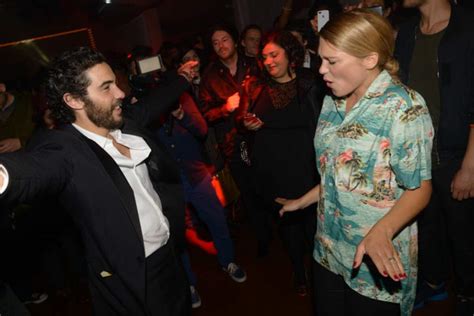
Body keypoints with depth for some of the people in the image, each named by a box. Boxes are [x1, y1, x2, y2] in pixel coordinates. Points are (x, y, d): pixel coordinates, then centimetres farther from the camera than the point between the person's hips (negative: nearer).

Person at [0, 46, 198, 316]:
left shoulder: (126, 123, -2)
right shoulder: (64, 148, -24)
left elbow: (152, 103, 18)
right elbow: (31, 168, -45)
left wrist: (182, 80, 34)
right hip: (133, 282, -7)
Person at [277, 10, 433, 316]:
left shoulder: (404, 107, -15)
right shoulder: (332, 102, 3)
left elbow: (419, 189, -16)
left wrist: (380, 232, -31)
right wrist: (303, 201, 16)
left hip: (378, 261, -6)